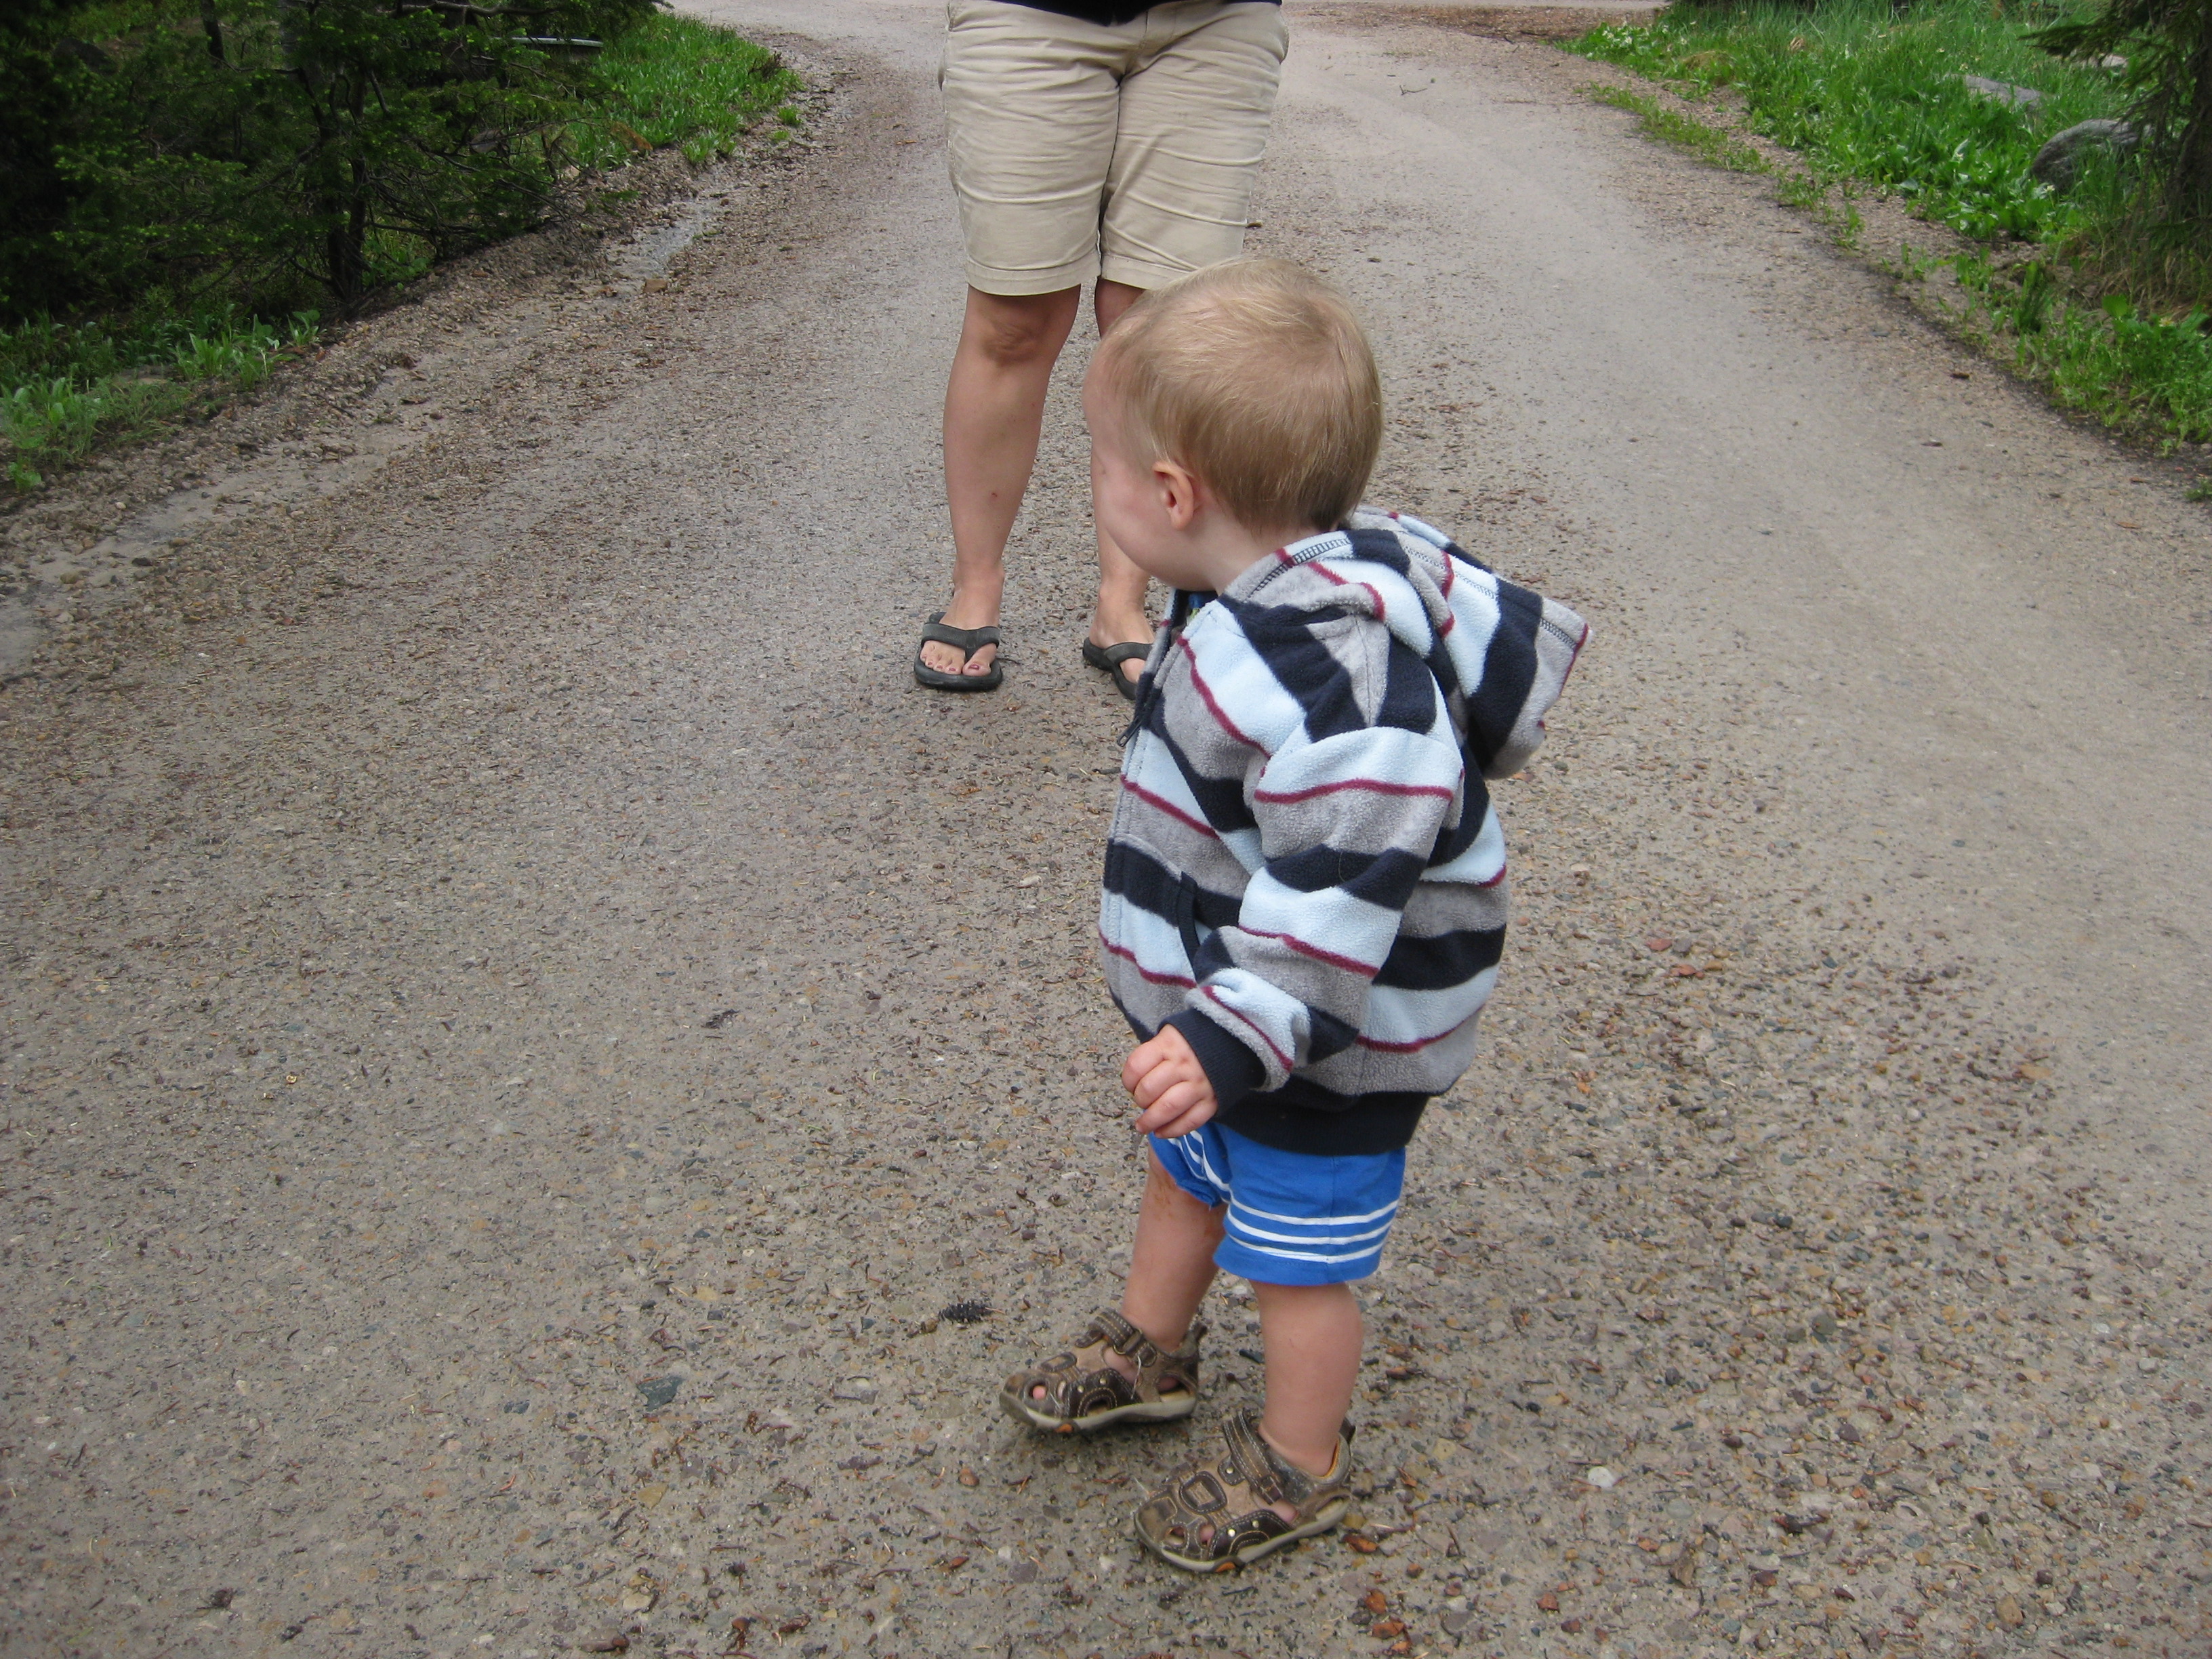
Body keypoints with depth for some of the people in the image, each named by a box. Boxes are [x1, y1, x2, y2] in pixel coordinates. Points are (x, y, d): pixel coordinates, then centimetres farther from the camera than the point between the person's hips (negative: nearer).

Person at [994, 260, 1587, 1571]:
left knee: (1297, 1255, 13)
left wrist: (1241, 1033, -40)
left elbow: (1348, 876, -40)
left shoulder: (1317, 666, -37)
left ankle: (1301, 1464, 37)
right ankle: (1148, 1351, 54)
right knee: (1185, 1171, 29)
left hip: (1325, 1036, -10)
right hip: (1221, 997, 10)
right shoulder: (1334, 572, -6)